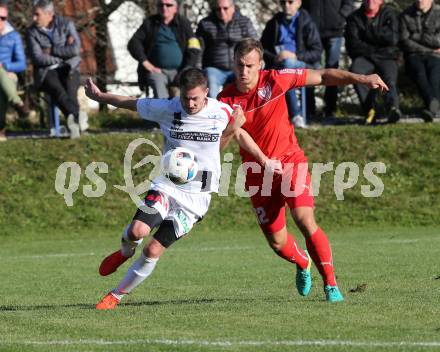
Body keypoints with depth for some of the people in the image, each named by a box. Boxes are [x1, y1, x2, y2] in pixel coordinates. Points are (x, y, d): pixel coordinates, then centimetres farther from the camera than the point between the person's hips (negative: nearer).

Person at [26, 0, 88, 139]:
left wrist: (52, 50, -6)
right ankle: (78, 117, -56)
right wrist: (62, 56, -8)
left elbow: (75, 49, -8)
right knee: (57, 90, -32)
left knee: (70, 88, -31)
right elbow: (37, 58, -8)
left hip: (68, 69, 1)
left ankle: (74, 123, -50)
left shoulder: (66, 24, 4)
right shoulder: (32, 32, 4)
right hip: (46, 72, -1)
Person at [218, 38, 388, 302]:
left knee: (305, 221, -23)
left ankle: (331, 283, -13)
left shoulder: (275, 80, -12)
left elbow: (323, 77, -6)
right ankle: (303, 263, 42)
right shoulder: (226, 100, -10)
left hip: (290, 163, -2)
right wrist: (231, 129, -32)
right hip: (257, 175, 2)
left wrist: (362, 79, -16)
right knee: (277, 243, 6)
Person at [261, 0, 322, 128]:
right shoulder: (274, 24, 20)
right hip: (277, 65, 2)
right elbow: (262, 48, 17)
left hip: (303, 66, -2)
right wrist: (274, 58, -5)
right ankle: (296, 115, -39)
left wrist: (296, 56, -15)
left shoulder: (307, 23, 9)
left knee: (288, 63, -37)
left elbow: (317, 52, 1)